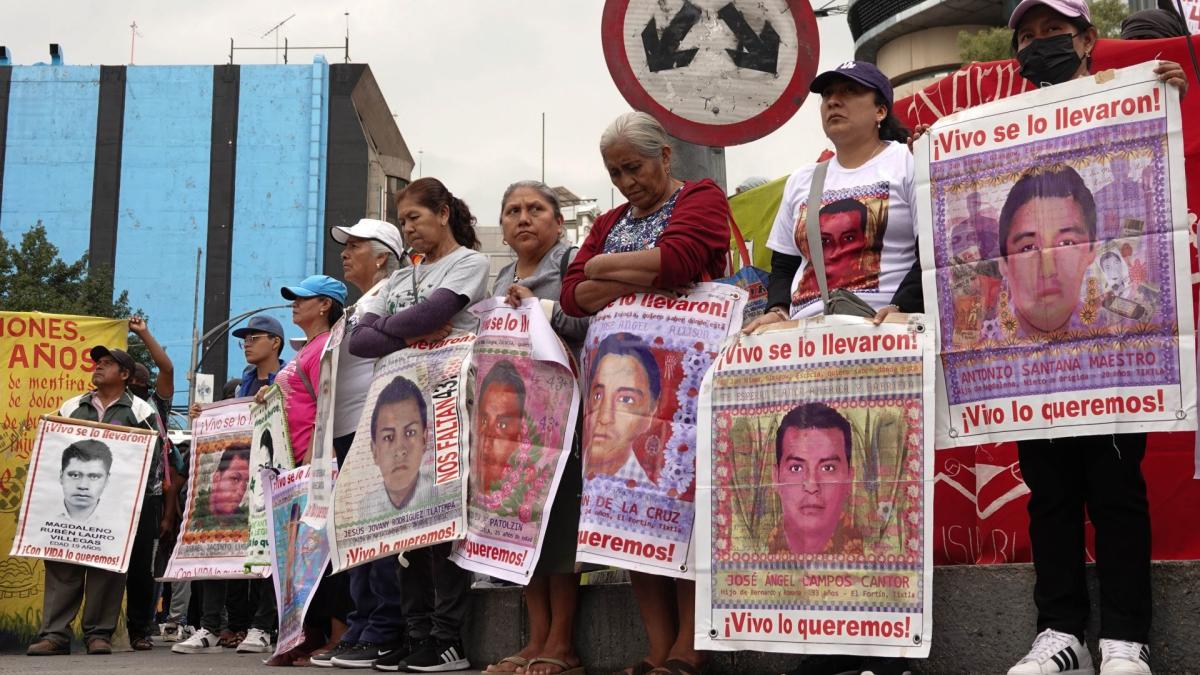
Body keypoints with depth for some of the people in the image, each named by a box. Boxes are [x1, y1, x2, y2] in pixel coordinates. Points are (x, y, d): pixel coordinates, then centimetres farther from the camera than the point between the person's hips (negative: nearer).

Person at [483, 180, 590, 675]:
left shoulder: (572, 261, 0)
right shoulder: (502, 279, 21)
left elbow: (594, 323, -13)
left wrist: (539, 307, -14)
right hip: (511, 407, 7)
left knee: (557, 516, -8)